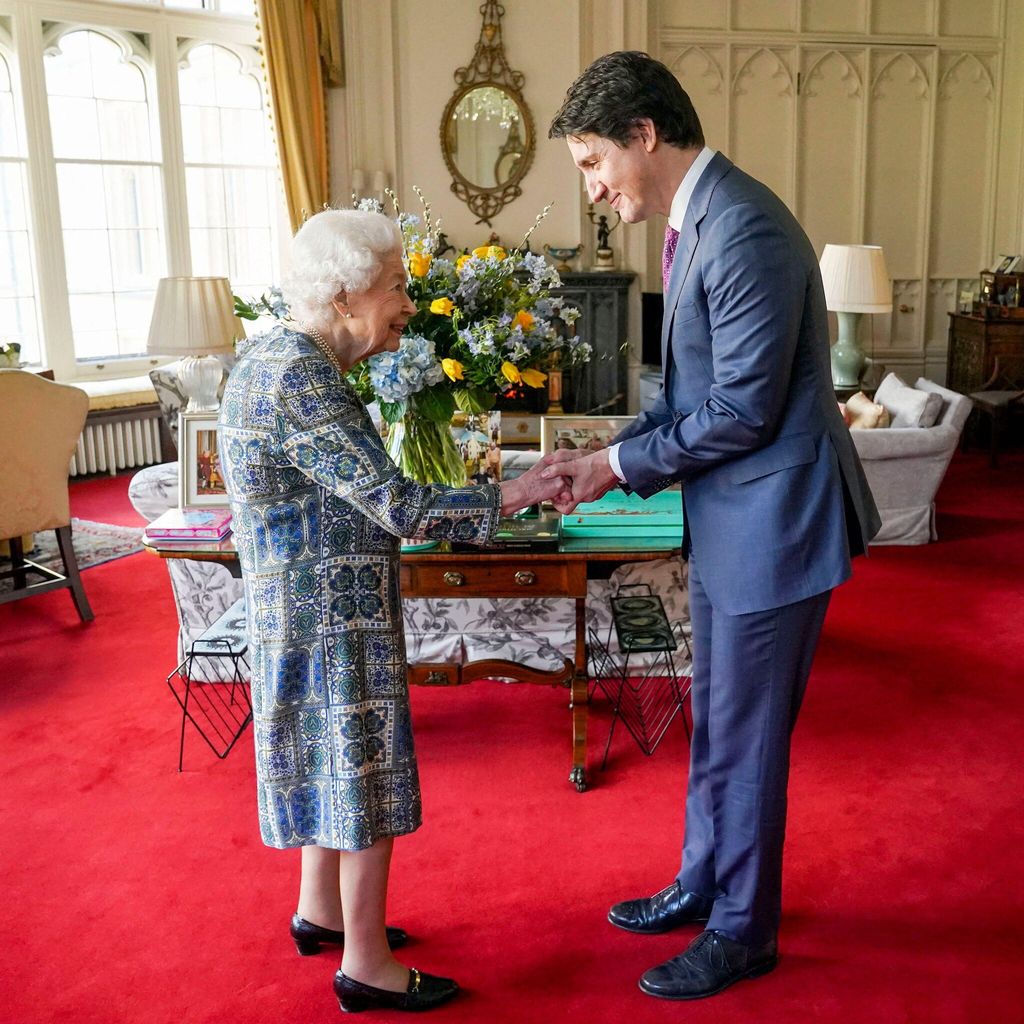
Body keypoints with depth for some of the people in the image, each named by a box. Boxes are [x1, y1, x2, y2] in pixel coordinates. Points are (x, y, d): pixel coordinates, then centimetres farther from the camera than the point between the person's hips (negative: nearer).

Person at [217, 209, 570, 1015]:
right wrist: (508, 497, -17)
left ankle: (320, 910, 38)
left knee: (334, 760, 21)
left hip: (304, 604, 10)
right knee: (367, 770, 2)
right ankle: (366, 966, 18)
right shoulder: (304, 380, -23)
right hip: (334, 611, -10)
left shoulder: (275, 355, 8)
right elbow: (395, 505, -25)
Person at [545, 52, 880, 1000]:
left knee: (746, 734, 5)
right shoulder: (690, 221, 9)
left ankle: (744, 930, 25)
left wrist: (623, 465, -13)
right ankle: (703, 884, 39)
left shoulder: (743, 229, -22)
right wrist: (609, 453, 2)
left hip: (773, 518, -9)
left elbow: (745, 409, -23)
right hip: (728, 519, 10)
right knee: (715, 720, 20)